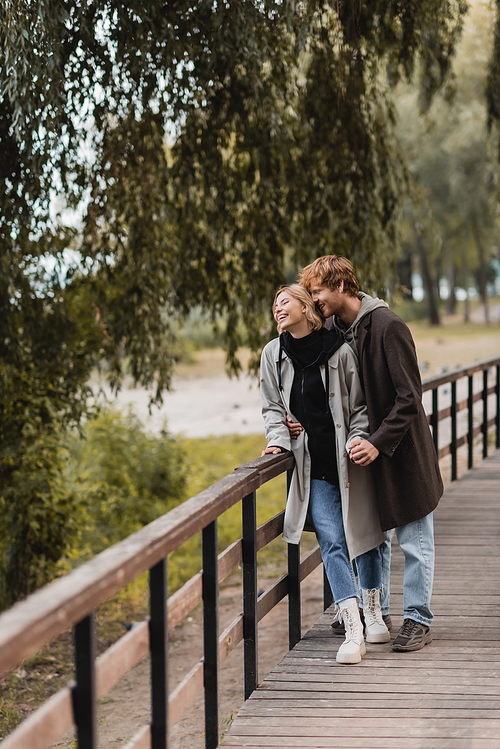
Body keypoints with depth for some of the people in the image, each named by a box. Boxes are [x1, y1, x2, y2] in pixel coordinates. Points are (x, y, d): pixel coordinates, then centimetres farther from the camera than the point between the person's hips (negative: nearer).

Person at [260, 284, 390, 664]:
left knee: (363, 533, 10)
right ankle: (353, 630, -13)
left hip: (349, 461, -1)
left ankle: (374, 612, 31)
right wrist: (279, 440, -6)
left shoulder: (341, 352, -8)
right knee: (332, 541, -9)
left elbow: (361, 405, -2)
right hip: (312, 466, 2)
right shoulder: (274, 354, 2)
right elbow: (273, 408, 10)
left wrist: (358, 439, -16)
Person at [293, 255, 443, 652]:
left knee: (414, 539, 0)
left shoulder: (388, 326, -19)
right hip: (366, 446, 7)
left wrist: (379, 441, -25)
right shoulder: (333, 330, 4)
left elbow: (409, 397, -19)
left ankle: (418, 619, 8)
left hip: (403, 450, -7)